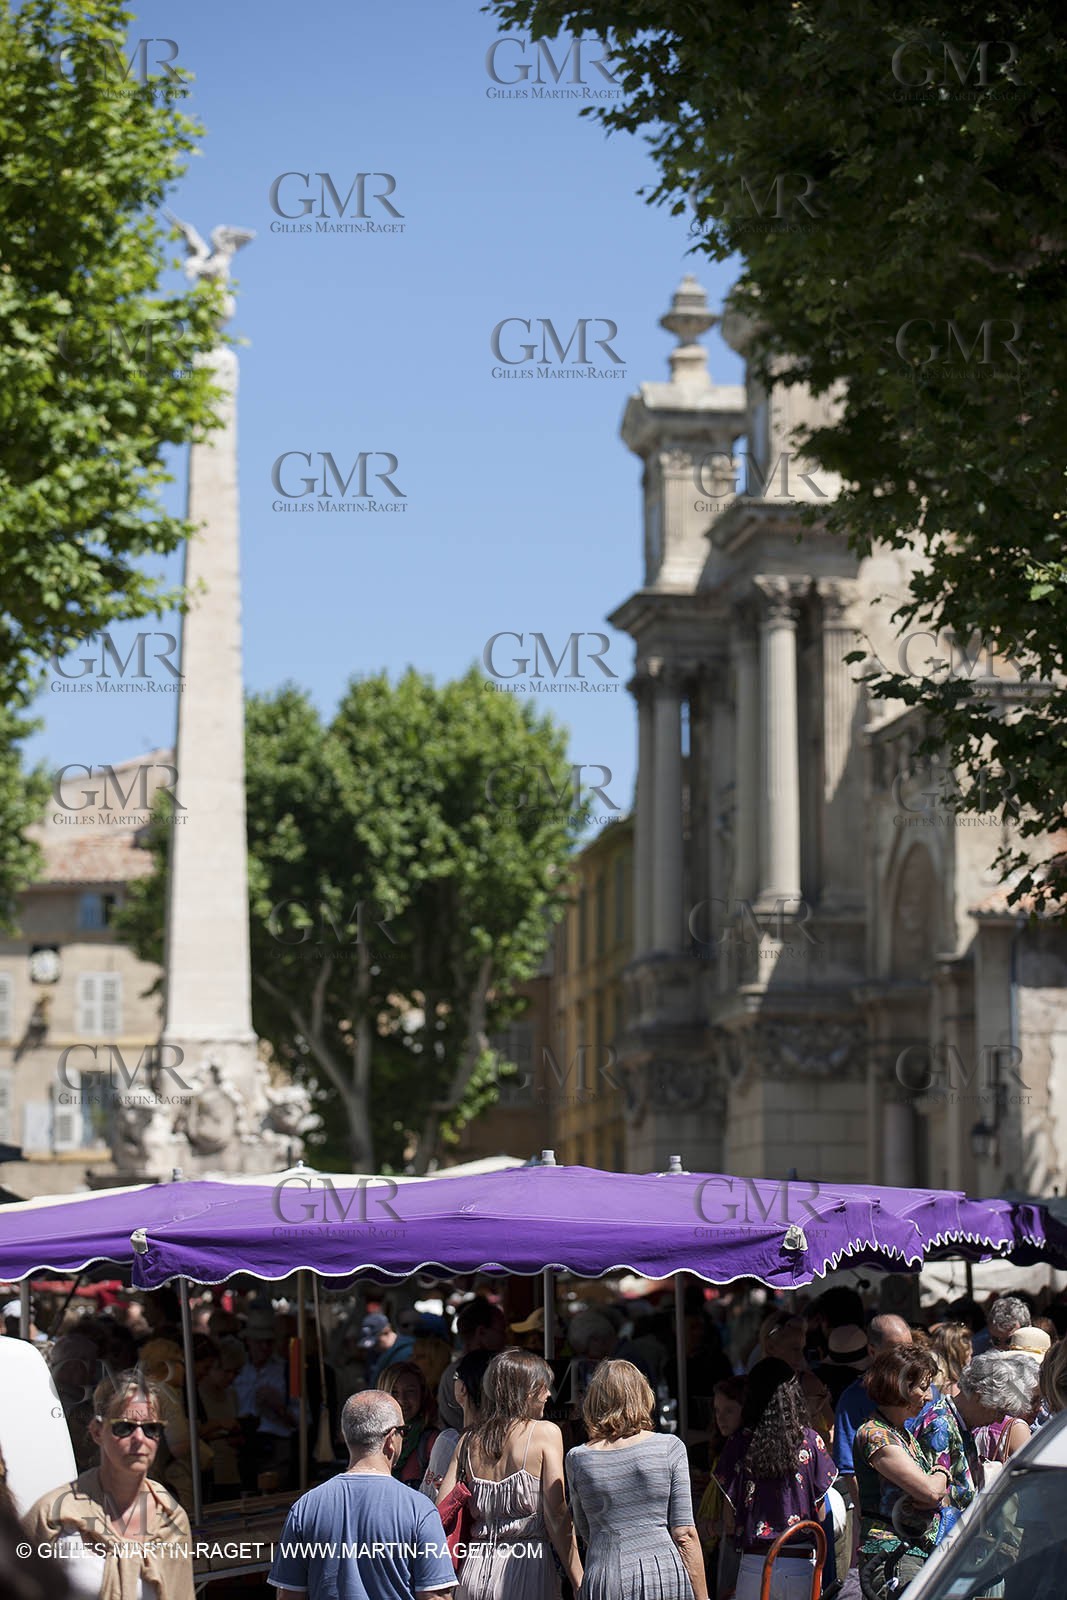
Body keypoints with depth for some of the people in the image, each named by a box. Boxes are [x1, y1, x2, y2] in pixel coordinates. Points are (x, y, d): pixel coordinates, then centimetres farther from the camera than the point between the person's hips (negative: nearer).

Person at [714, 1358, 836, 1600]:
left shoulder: (739, 1444, -3)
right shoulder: (810, 1441, -2)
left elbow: (730, 1521, 1)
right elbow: (821, 1514, 4)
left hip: (754, 1562, 0)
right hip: (801, 1563, 0)